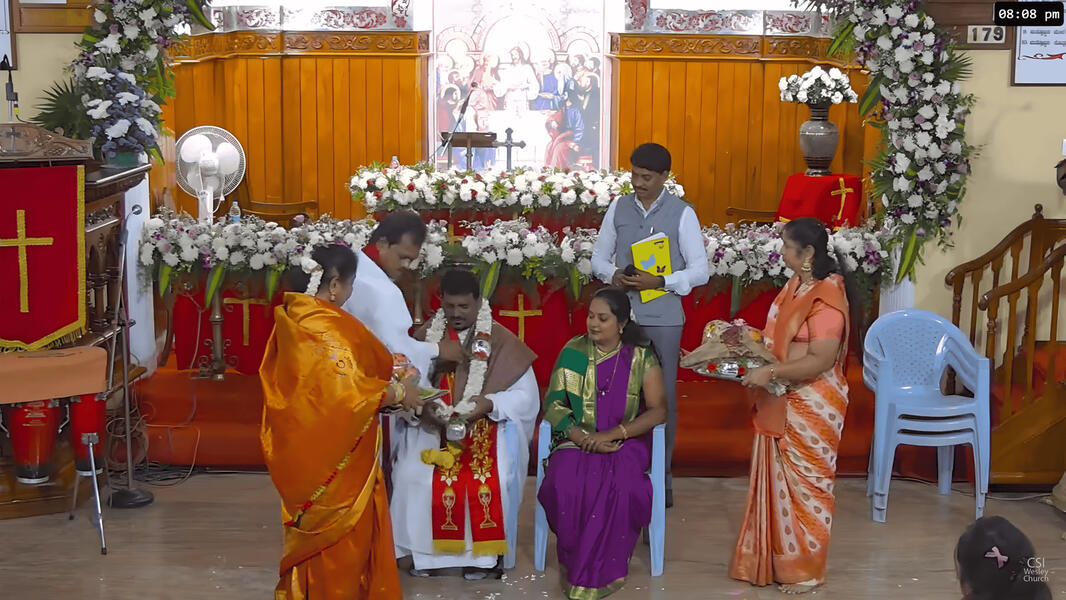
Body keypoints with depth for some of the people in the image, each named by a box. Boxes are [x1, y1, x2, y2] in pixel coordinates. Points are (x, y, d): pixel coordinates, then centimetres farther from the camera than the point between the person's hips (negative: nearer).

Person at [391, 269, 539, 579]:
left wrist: (489, 403, -19)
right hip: (432, 427, 2)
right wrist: (423, 406, -21)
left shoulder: (502, 341, -1)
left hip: (487, 429, -2)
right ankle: (425, 551, -4)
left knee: (492, 479, -27)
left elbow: (526, 396, -3)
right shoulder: (425, 336, 5)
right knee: (413, 476, -22)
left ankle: (484, 553, -7)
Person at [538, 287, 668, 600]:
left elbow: (658, 411, -6)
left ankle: (588, 574, -17)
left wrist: (611, 435, -18)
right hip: (578, 438, 1)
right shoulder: (573, 351, 5)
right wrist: (583, 437, -16)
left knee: (622, 485, -34)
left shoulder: (641, 357, 1)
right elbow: (553, 404, 2)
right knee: (566, 483, -32)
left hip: (625, 441, -1)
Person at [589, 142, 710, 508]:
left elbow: (700, 270, -4)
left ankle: (662, 476, 15)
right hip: (622, 314, 3)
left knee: (663, 397, 4)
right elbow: (599, 256, 13)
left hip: (663, 317, -2)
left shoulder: (682, 214, -3)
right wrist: (613, 275, -9)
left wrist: (660, 282, -18)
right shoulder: (618, 208, 6)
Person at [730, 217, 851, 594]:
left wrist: (769, 373, -27)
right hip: (783, 403, 9)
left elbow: (821, 360, -26)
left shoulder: (826, 297, -21)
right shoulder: (795, 285, 8)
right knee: (777, 482, 15)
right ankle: (775, 560, 27)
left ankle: (806, 571, 16)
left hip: (812, 407, -9)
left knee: (805, 485, 3)